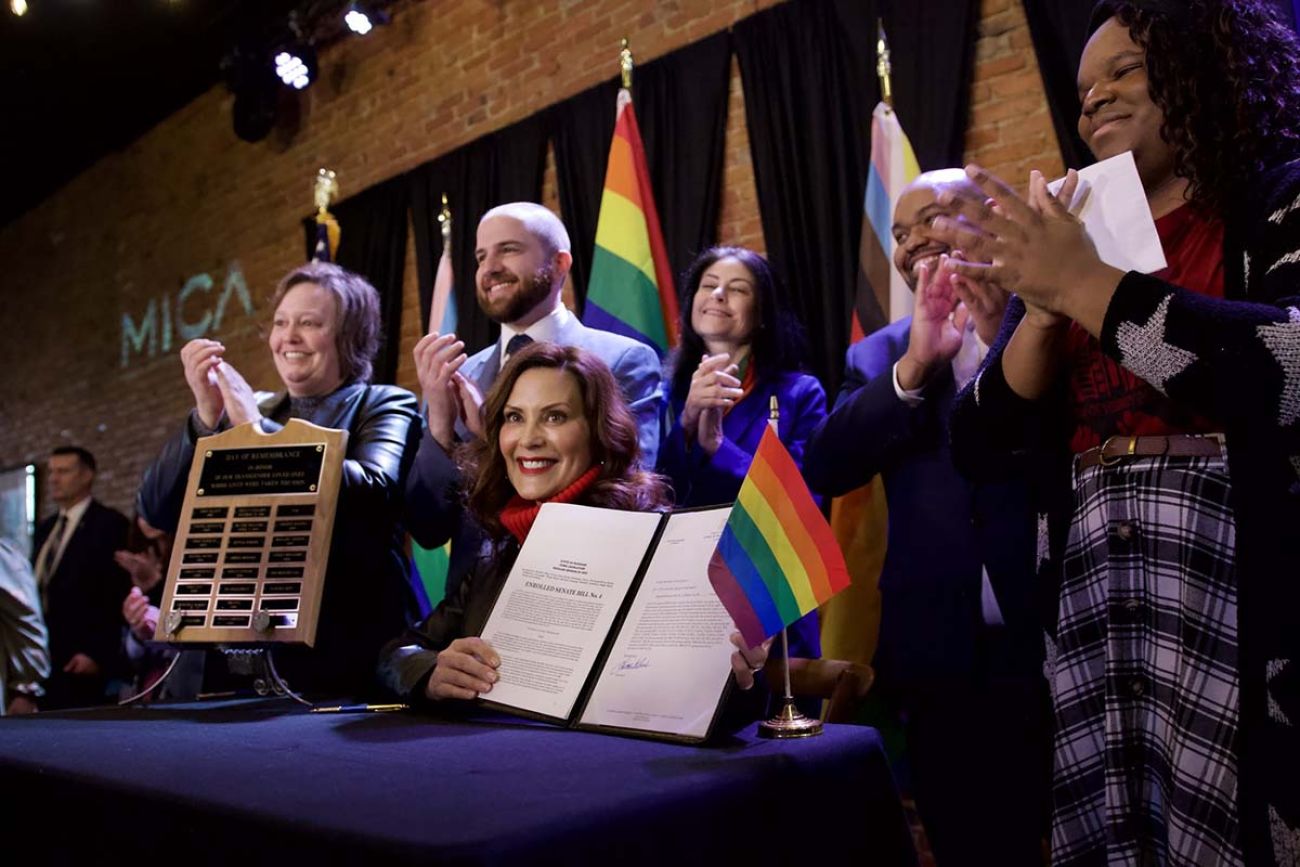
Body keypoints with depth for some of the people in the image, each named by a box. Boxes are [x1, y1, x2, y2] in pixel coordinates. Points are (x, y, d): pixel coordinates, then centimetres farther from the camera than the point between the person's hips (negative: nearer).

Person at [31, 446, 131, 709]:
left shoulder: (110, 524, -5)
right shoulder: (45, 528, 18)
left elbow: (118, 596, -11)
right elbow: (37, 590, 21)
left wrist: (97, 654, -15)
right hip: (42, 660, 7)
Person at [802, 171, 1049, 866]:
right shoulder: (878, 355, 10)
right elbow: (824, 469, -5)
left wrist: (1007, 334, -21)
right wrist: (914, 365, -16)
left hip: (1062, 643, -2)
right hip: (942, 659, 3)